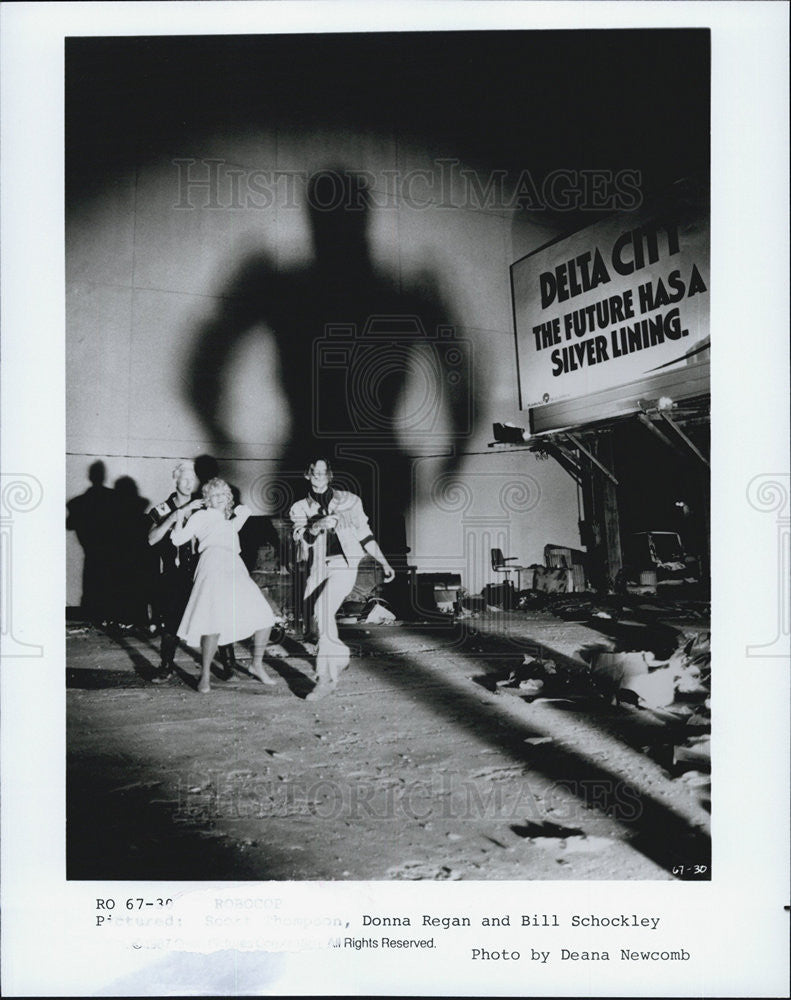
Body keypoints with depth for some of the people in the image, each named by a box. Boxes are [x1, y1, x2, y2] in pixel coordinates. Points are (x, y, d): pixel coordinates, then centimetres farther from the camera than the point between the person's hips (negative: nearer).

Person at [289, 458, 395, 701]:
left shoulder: (349, 501, 11)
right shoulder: (300, 508, 12)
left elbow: (365, 535, 16)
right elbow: (300, 537, -6)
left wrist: (384, 563, 12)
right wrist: (317, 526, -26)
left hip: (343, 565, -3)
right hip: (317, 568, 4)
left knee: (323, 611, -23)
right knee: (321, 620, 4)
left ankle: (326, 678, -20)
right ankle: (339, 654, 33)